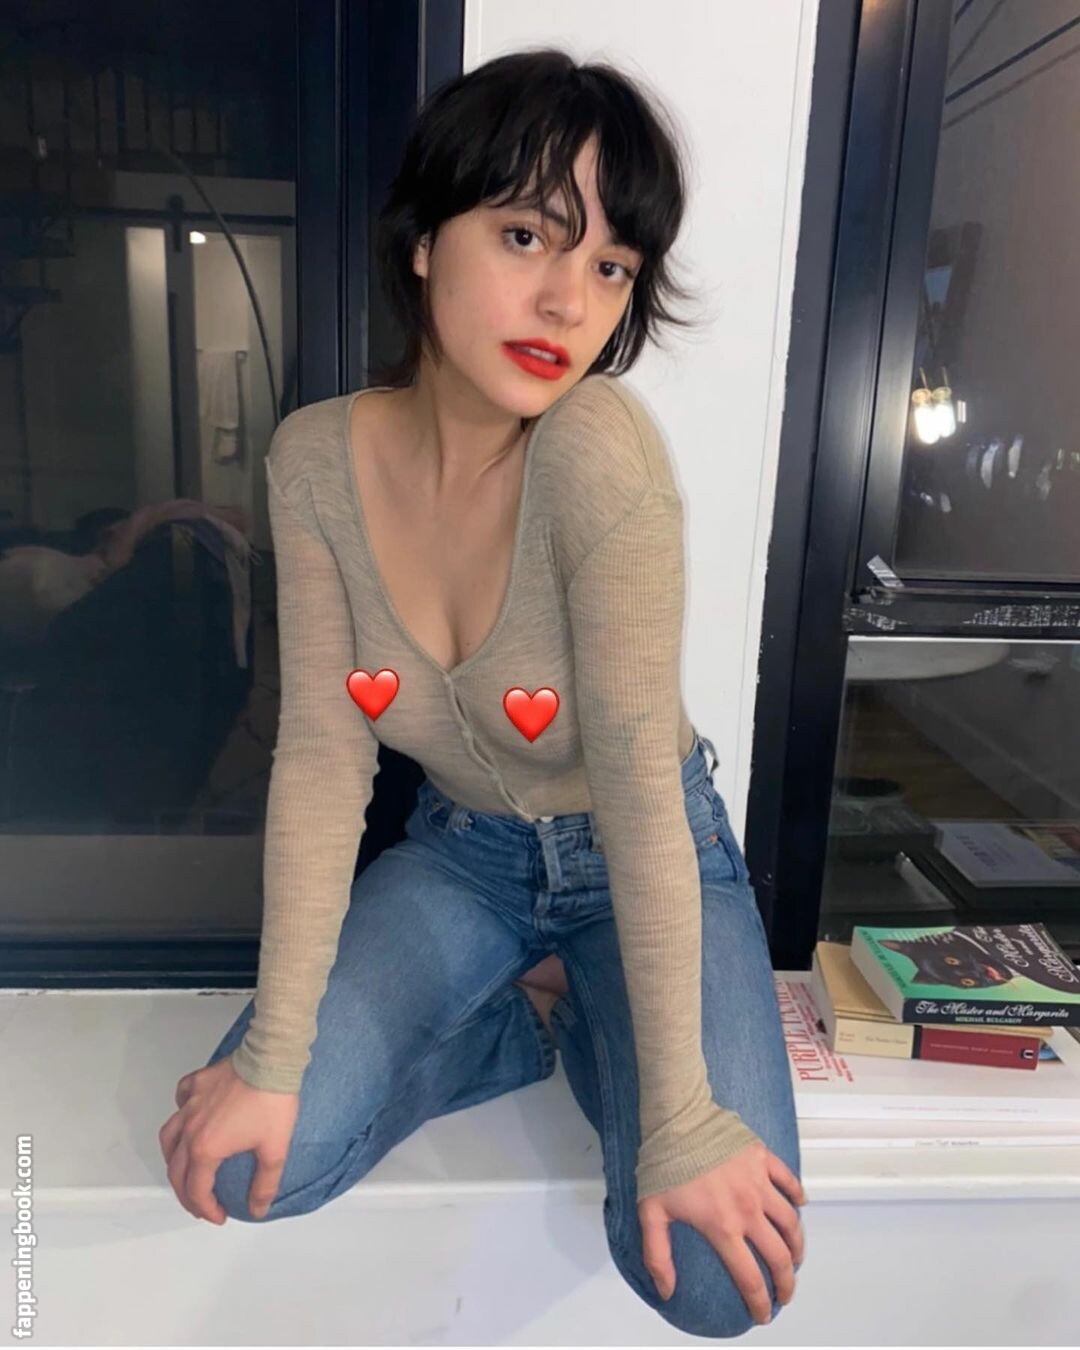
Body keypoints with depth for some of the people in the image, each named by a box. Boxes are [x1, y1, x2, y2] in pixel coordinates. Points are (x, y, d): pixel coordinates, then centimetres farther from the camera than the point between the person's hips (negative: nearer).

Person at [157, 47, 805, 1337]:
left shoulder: (598, 448, -29)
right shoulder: (316, 456, -16)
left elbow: (640, 791, -28)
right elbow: (322, 756, -15)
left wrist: (681, 1124, -23)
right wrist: (272, 1056, -17)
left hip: (650, 859, -2)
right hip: (461, 848, 3)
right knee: (242, 1162, -11)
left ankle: (575, 1011, 15)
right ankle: (530, 1018, 13)